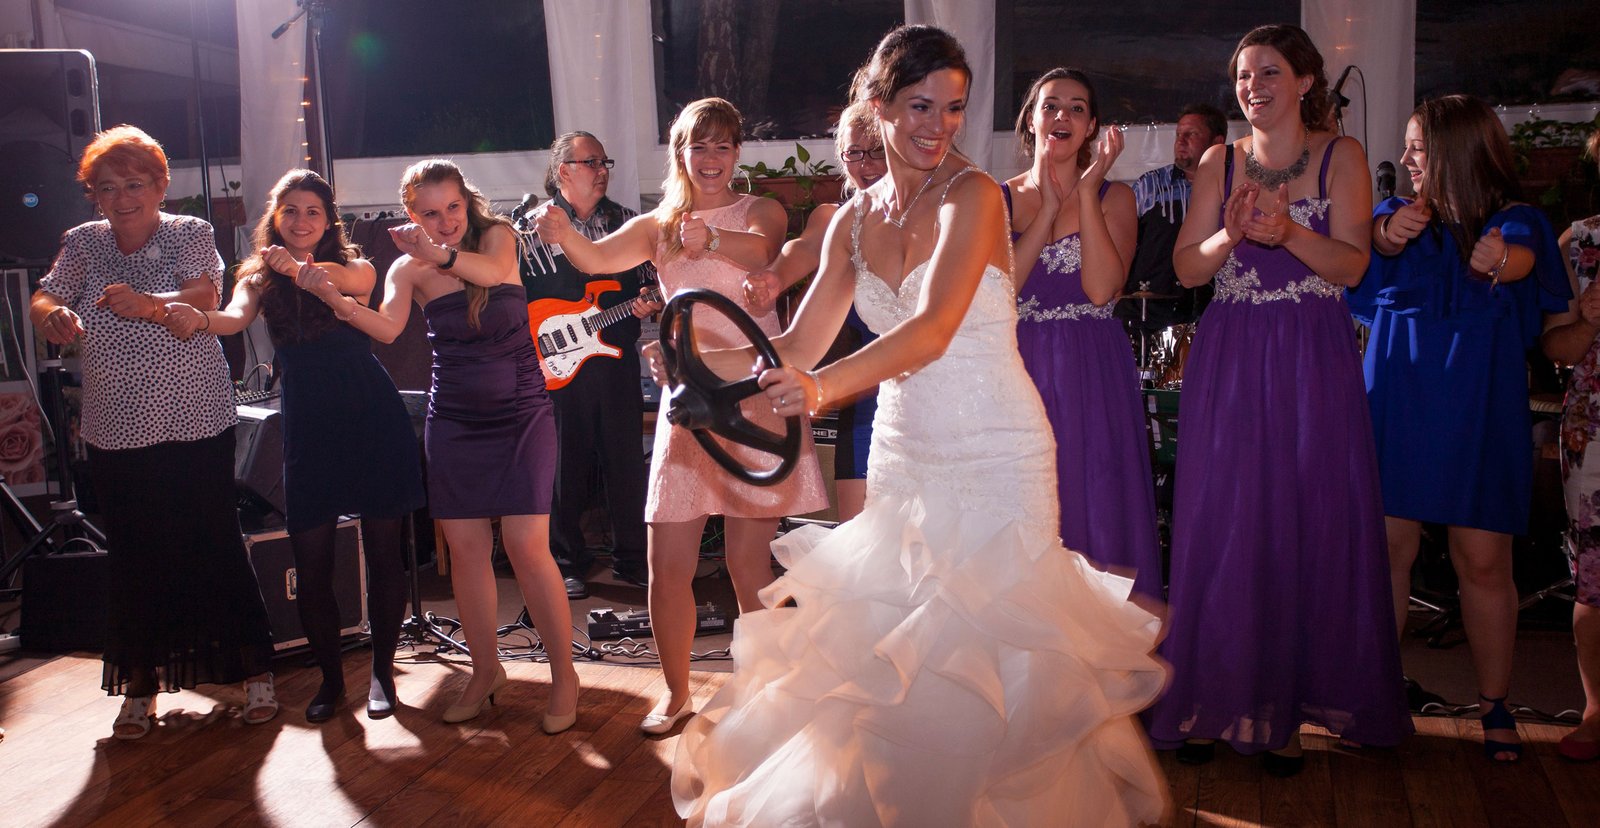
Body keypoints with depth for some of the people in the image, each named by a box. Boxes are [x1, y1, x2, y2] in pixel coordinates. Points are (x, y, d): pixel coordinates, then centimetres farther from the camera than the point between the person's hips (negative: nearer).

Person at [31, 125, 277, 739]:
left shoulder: (191, 235, -3)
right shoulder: (82, 244, 6)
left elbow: (204, 296, -20)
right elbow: (43, 301, -4)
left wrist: (149, 304, -40)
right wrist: (53, 315, -28)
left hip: (197, 424, -3)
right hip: (116, 433, 3)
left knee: (215, 546, 0)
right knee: (133, 557, 8)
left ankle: (256, 672, 13)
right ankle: (140, 687, 21)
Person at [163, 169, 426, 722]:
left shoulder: (353, 265, 6)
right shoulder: (260, 278, 9)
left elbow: (354, 280, -19)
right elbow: (236, 318, -11)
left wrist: (303, 268, -37)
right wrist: (198, 319, -34)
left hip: (372, 417, -1)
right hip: (308, 425, 2)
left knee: (384, 550, 2)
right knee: (311, 562, 1)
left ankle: (382, 670, 17)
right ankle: (330, 675, 17)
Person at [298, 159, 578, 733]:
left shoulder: (496, 235, -3)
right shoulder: (410, 269, 3)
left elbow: (494, 270, -27)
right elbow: (387, 327, -15)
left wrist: (441, 254, -47)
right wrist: (333, 297, -33)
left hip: (520, 414, -3)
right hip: (452, 421, 3)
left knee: (528, 547, -9)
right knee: (466, 547, 5)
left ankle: (563, 674, 3)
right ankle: (485, 670, 21)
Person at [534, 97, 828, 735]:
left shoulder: (760, 212, 3)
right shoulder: (658, 227, 12)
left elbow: (763, 251, -21)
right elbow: (599, 259, -7)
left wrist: (712, 241, -43)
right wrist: (563, 235, -29)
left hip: (754, 394, -3)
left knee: (748, 561, -1)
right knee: (668, 563, 2)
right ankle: (676, 692, 22)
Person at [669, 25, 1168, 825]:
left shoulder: (973, 196, -11)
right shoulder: (854, 218, 7)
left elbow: (933, 331, -26)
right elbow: (798, 348, 7)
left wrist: (826, 385, -39)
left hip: (991, 458, -5)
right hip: (902, 454, 6)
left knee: (980, 649, 0)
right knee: (888, 643, 12)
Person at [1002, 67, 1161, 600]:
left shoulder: (1114, 197, 4)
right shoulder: (999, 199, 7)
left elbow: (1101, 288, -13)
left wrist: (1086, 192, -12)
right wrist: (1048, 210, -9)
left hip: (1093, 375, -1)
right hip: (1021, 371, 1)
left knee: (1095, 510, 0)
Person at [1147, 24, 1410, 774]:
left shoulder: (1340, 157, 3)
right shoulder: (1220, 162, 9)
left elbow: (1351, 265, -6)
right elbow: (1186, 267, 3)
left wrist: (1288, 231, -23)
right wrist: (1231, 234, -16)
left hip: (1313, 362, -1)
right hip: (1230, 360, 2)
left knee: (1311, 526, 0)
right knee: (1223, 526, 2)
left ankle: (1291, 709, 10)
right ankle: (1216, 703, 11)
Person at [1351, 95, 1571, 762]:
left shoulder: (1516, 220, 2)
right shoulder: (1398, 215, 9)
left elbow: (1520, 258, -20)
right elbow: (1364, 244, -13)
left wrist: (1501, 260, -45)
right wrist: (1387, 237, -37)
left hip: (1479, 404, -2)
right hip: (1396, 399, 2)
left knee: (1484, 559, 0)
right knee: (1389, 546, 2)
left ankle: (1495, 702, 13)